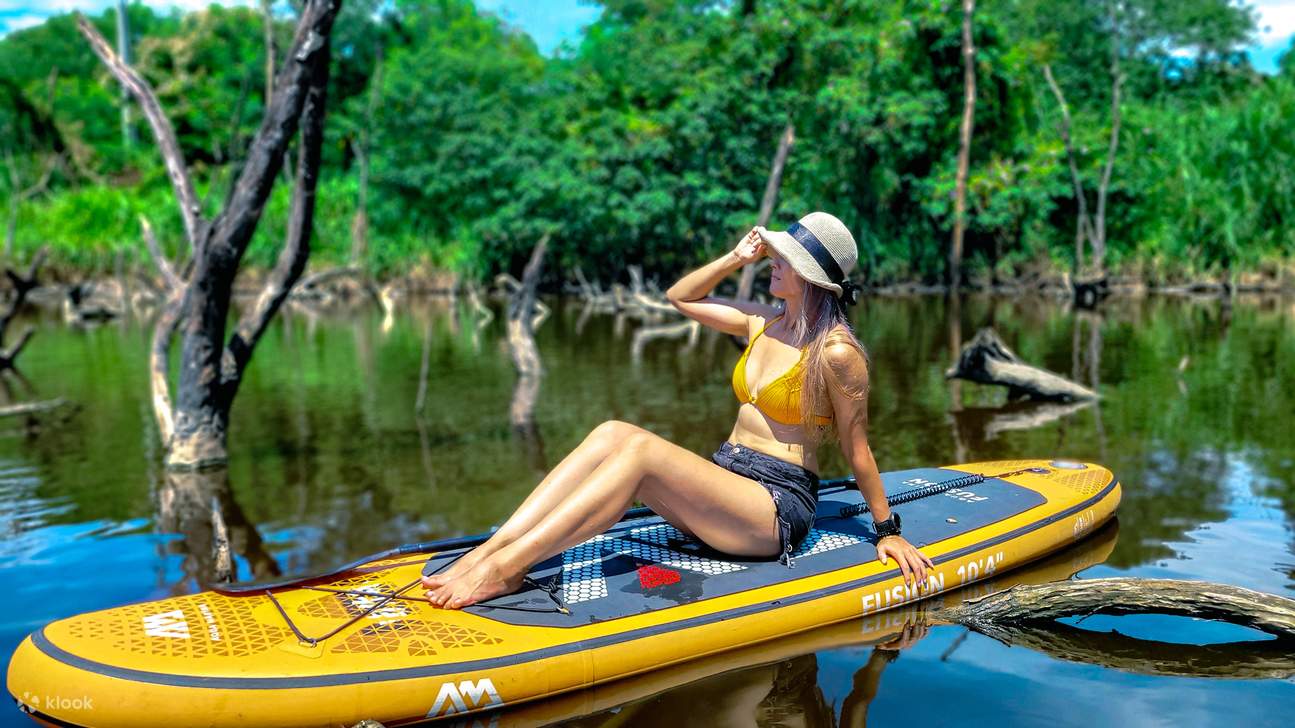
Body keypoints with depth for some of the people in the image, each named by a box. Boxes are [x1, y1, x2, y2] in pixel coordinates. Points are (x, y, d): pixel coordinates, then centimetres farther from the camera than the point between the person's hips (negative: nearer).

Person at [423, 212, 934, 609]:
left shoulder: (836, 351, -10)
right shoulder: (762, 323, 11)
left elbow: (857, 449, -4)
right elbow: (680, 297, 22)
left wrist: (888, 531, 0)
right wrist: (737, 258, 12)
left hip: (778, 507, -7)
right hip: (725, 483, 7)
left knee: (640, 449, -29)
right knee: (612, 433, -18)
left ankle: (505, 568, -35)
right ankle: (486, 551, -29)